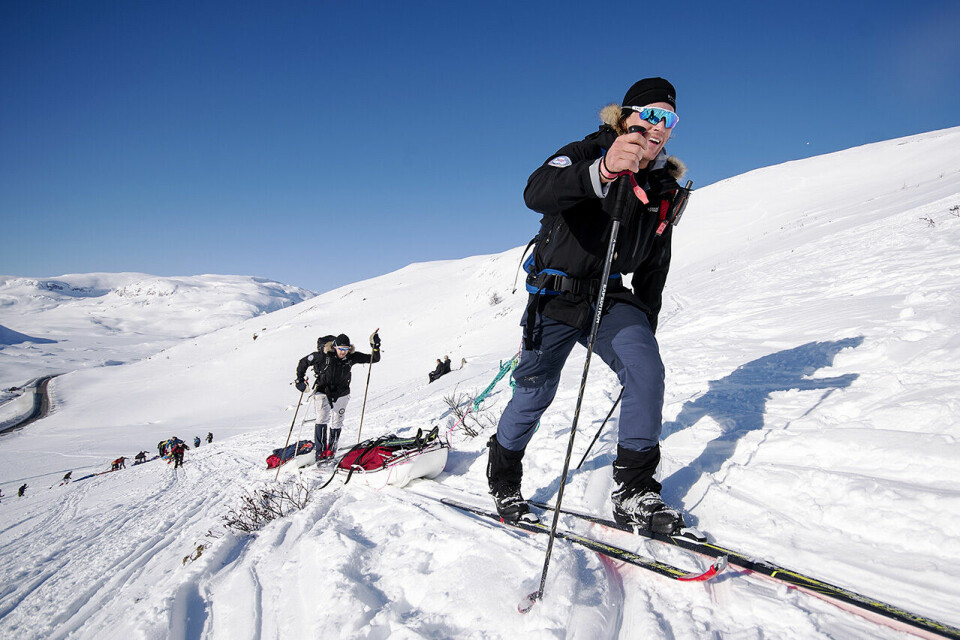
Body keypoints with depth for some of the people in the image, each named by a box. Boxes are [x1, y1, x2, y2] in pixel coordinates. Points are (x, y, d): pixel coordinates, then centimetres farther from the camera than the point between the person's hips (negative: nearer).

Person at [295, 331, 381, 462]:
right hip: (323, 391, -3)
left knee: (337, 422, 5)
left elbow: (374, 359, -6)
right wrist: (300, 380, -7)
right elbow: (303, 362, -7)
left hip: (341, 393, 3)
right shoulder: (323, 355, -19)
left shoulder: (352, 357, -11)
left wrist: (375, 347, -22)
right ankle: (320, 451, -11)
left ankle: (331, 449, 23)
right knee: (322, 418, -17)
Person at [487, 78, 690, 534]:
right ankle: (502, 481, 28)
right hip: (556, 295, -4)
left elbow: (654, 264, 16)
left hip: (610, 298, 5)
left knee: (646, 369, -18)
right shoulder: (585, 153, -13)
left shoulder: (665, 188, 6)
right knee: (535, 392, 3)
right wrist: (602, 171, -52)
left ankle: (634, 490, -7)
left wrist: (646, 322, 13)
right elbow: (535, 193, -36)